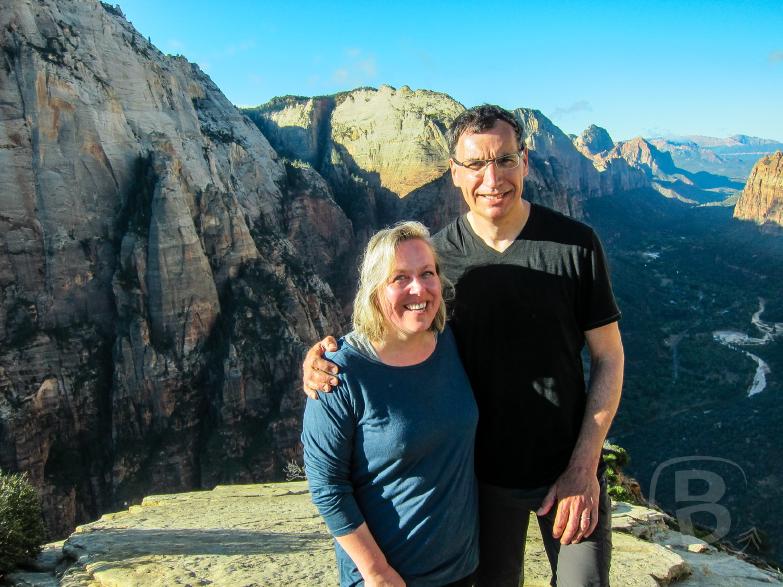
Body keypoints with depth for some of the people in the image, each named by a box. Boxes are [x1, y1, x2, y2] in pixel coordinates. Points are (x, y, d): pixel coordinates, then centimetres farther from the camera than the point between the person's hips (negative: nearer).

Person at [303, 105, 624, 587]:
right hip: (483, 474, 1)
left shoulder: (575, 244, -13)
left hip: (570, 469, 0)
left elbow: (608, 357, -7)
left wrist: (584, 466, -12)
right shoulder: (437, 255, -12)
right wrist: (323, 356, -22)